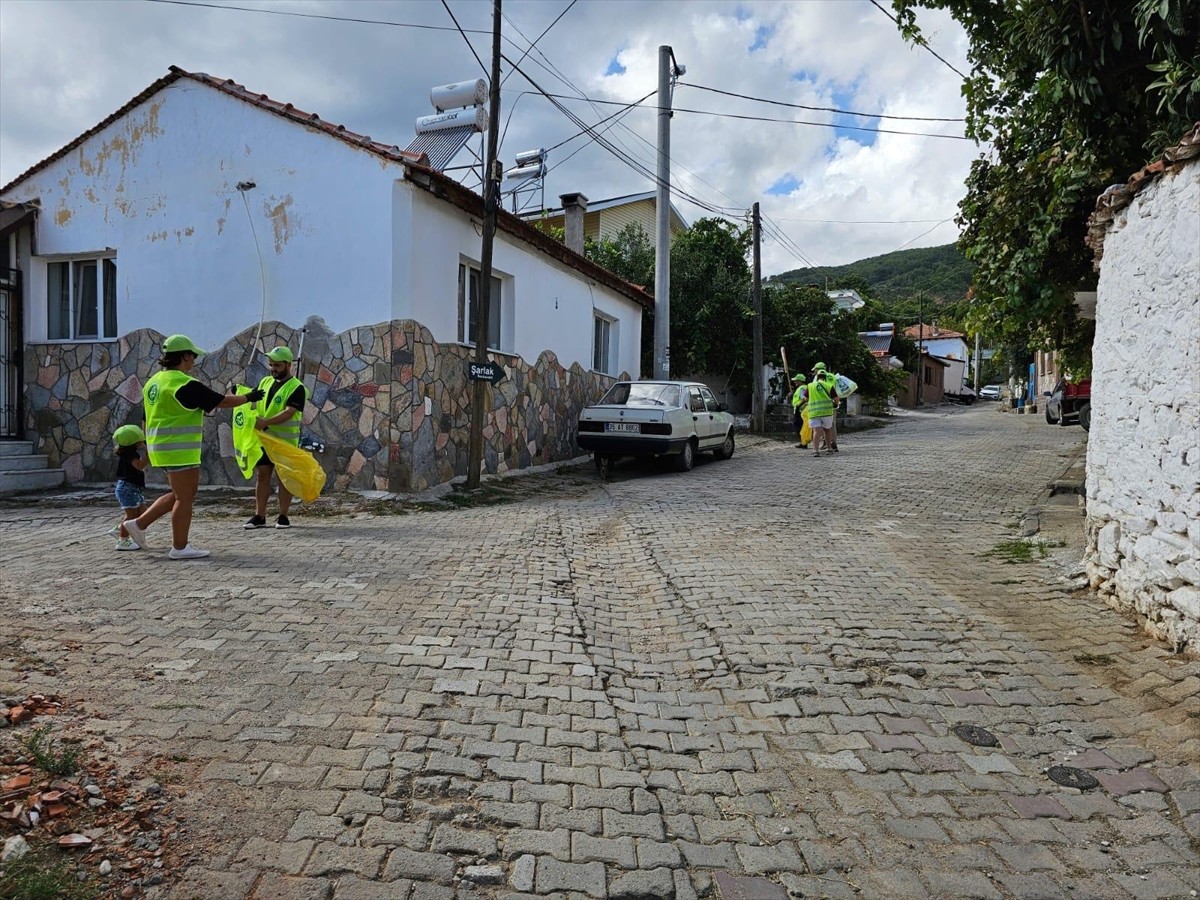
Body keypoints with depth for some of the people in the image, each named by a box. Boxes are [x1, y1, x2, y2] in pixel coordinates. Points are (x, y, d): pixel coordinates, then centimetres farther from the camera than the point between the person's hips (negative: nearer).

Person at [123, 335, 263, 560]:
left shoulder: (154, 381, 13)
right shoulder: (185, 385, -18)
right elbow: (222, 402, -14)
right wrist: (249, 397, 0)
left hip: (162, 447, 10)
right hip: (179, 450, -10)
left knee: (181, 494, 20)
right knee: (184, 497, 0)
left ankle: (139, 523, 20)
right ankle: (179, 547, 8)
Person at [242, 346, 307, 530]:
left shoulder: (296, 387, -10)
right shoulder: (265, 382, 11)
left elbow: (289, 413, -22)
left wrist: (265, 422, -32)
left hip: (285, 440, -6)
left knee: (284, 477, 2)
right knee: (262, 475, 6)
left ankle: (283, 516, 11)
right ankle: (259, 516, 11)